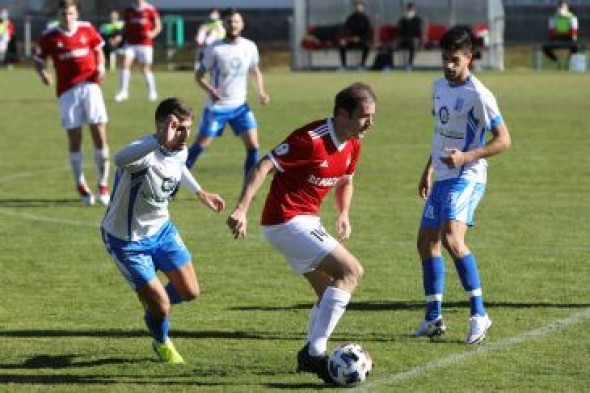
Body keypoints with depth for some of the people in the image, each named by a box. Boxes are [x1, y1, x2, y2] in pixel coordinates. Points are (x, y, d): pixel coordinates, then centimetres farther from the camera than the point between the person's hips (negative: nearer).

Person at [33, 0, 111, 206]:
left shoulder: (86, 29, 5)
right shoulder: (50, 36, 0)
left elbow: (98, 48, 20)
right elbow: (38, 60, 7)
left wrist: (100, 67, 3)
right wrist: (43, 74, -13)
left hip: (90, 86, 1)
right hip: (67, 91, -1)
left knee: (100, 135, -5)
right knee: (74, 138, 1)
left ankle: (103, 184, 6)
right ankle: (81, 185, 17)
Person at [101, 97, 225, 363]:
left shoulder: (180, 151, -8)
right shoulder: (145, 153, -35)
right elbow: (120, 160, -62)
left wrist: (200, 192, 22)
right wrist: (160, 141, -73)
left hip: (161, 229, 7)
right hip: (127, 240, -7)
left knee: (190, 292, 7)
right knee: (161, 305, -6)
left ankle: (151, 302, 41)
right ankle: (162, 344, 29)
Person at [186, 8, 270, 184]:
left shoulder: (250, 47, -1)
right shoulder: (214, 49, -12)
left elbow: (255, 71, 16)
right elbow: (199, 75, -8)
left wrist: (261, 91, -1)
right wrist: (210, 90, -28)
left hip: (240, 106, 3)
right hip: (216, 107, -3)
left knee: (253, 146, -8)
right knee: (200, 146, 1)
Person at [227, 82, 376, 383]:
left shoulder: (353, 146, 5)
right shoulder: (311, 140, -22)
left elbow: (346, 180, 25)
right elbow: (263, 167, -23)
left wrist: (344, 215, 7)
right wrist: (241, 210, -31)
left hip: (306, 221, 10)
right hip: (287, 221, -10)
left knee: (330, 290, 15)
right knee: (351, 271, -16)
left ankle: (310, 355, 26)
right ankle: (315, 352, -17)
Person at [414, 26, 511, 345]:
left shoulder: (478, 95, -14)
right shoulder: (439, 87, 11)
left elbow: (503, 140, -14)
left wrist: (466, 157, -24)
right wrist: (428, 171, 25)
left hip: (466, 178, -9)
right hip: (442, 177, 9)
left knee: (451, 238, -25)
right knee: (426, 241, 12)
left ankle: (479, 314, -21)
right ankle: (433, 318, 22)